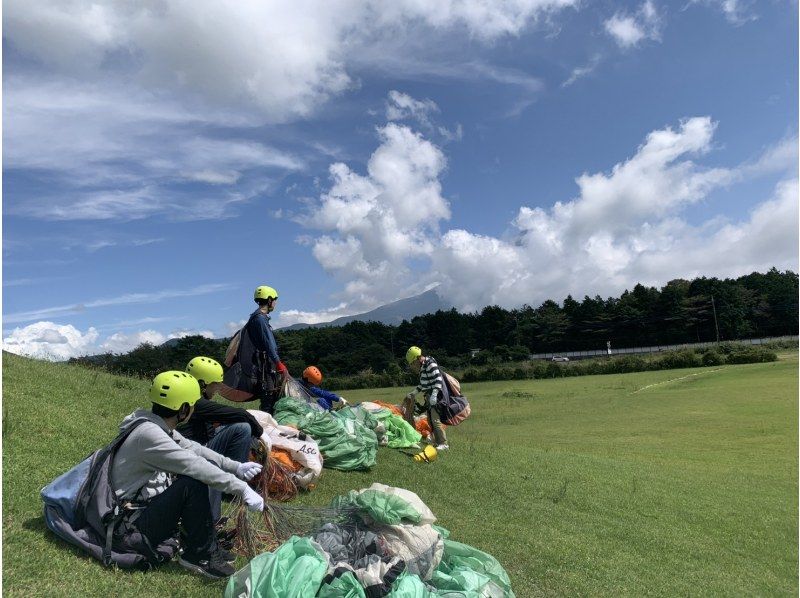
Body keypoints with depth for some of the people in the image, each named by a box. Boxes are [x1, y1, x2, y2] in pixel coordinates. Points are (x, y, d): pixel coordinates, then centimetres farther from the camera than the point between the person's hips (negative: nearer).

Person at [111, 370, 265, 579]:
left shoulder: (159, 426, 2)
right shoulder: (149, 433, -26)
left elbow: (194, 449, 8)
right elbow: (195, 465, -31)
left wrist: (236, 467, -2)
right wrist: (242, 488, -28)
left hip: (146, 503, 9)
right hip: (133, 525, -9)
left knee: (208, 468, 1)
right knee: (194, 482, -26)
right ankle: (200, 555, -7)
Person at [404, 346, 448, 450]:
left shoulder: (430, 364, -15)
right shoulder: (422, 366, 15)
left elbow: (438, 380, -23)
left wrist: (434, 394, -31)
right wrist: (414, 392, 23)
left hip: (435, 396, -10)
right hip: (429, 396, 10)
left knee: (435, 420, -12)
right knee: (430, 420, 12)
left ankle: (443, 443, -7)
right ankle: (437, 441, 19)